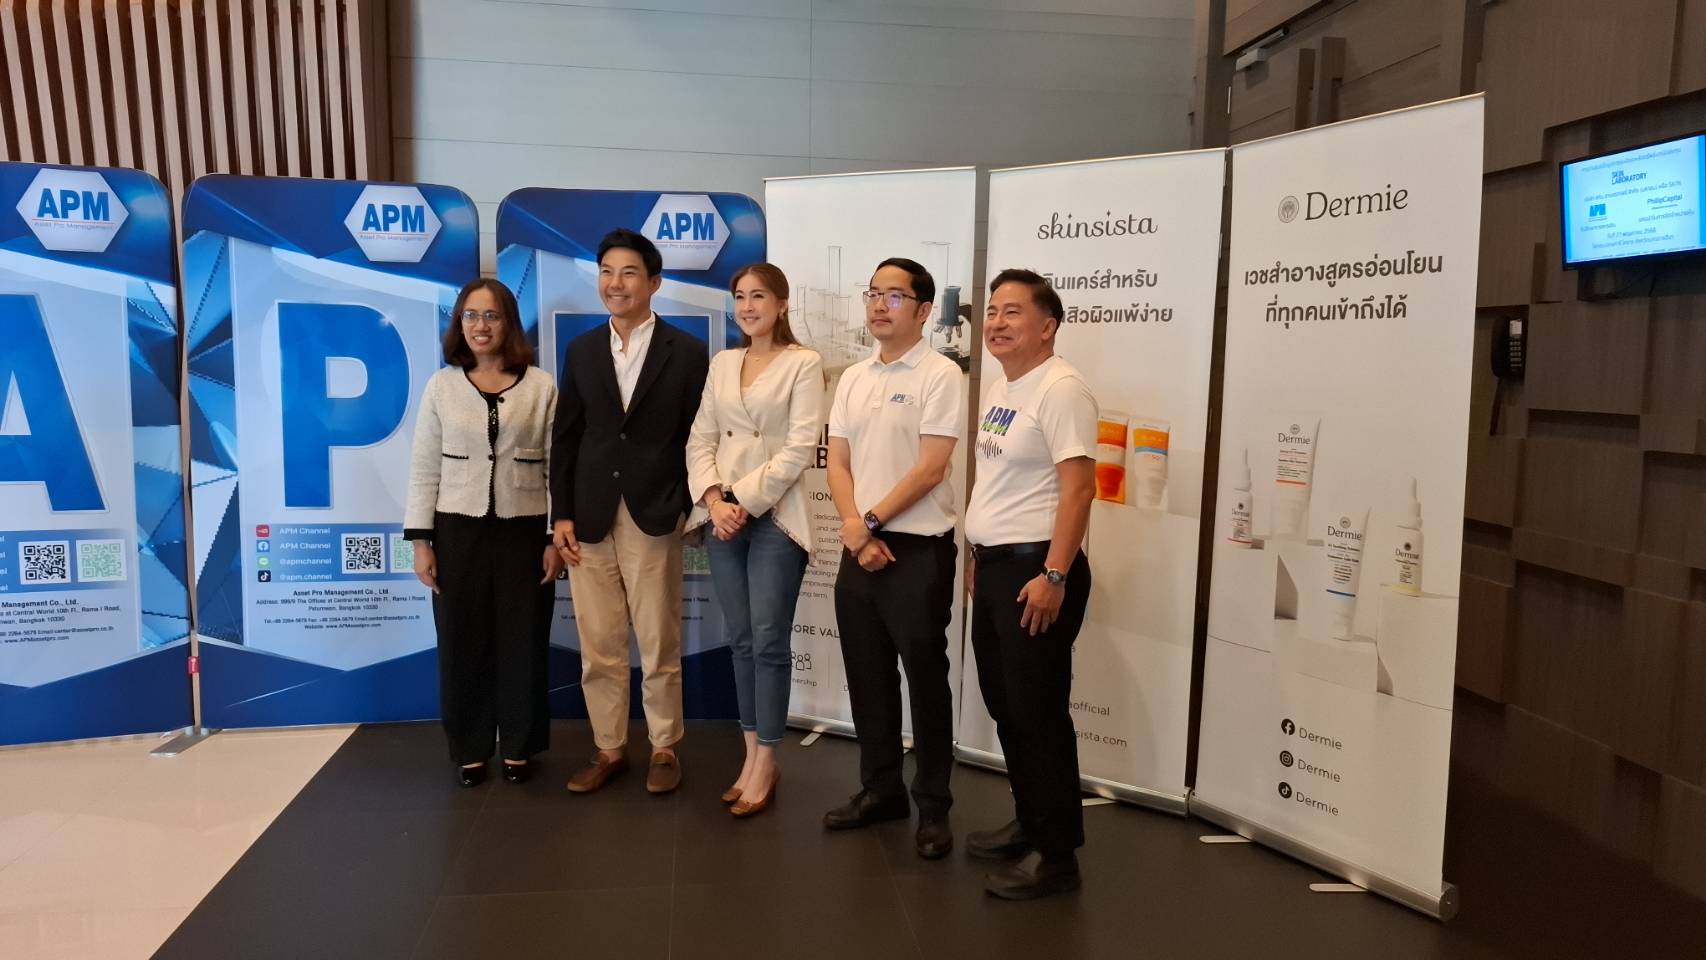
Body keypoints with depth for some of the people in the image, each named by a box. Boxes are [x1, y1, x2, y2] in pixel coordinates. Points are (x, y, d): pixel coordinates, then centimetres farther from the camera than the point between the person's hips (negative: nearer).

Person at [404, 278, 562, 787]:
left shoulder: (541, 386, 0)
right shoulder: (442, 386, 4)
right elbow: (424, 468, 4)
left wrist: (556, 538, -3)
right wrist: (420, 540, -2)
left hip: (524, 530, -1)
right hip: (459, 531, 1)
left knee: (522, 642, 6)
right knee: (462, 643, 7)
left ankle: (518, 746, 22)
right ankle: (469, 749, 22)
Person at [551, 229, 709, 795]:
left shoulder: (686, 351, -1)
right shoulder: (581, 350, 9)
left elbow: (698, 436, 0)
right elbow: (566, 438, 9)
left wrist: (689, 507, -6)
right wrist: (561, 514, 3)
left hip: (654, 518, -3)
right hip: (590, 518, 3)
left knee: (659, 647, 6)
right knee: (598, 647, 9)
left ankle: (664, 748, 22)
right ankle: (608, 748, 23)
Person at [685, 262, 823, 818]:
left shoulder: (803, 363, -3)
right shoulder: (722, 364, 13)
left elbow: (800, 448, -10)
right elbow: (700, 440, 9)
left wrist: (746, 499, -13)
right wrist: (714, 498, -8)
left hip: (774, 516, -5)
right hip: (723, 516, 5)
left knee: (768, 641, -3)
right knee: (739, 641, 9)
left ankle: (765, 763, 8)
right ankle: (753, 755, 19)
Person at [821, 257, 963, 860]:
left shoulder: (939, 376, -9)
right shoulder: (853, 379, 11)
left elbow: (930, 469, -15)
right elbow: (837, 463, 8)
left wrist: (870, 521, -11)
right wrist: (853, 528, -8)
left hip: (918, 551, -6)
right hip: (859, 550, 6)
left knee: (925, 679, 3)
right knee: (867, 677, 14)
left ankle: (933, 807, 16)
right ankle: (880, 789, 29)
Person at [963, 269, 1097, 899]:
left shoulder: (1060, 389, -14)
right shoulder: (998, 388, 14)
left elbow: (1077, 489, -20)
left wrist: (1054, 575, -24)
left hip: (1035, 568, -9)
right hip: (993, 565, 9)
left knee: (1038, 711, -2)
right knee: (1004, 705, 16)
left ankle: (1056, 853, 10)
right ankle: (1029, 824, 32)